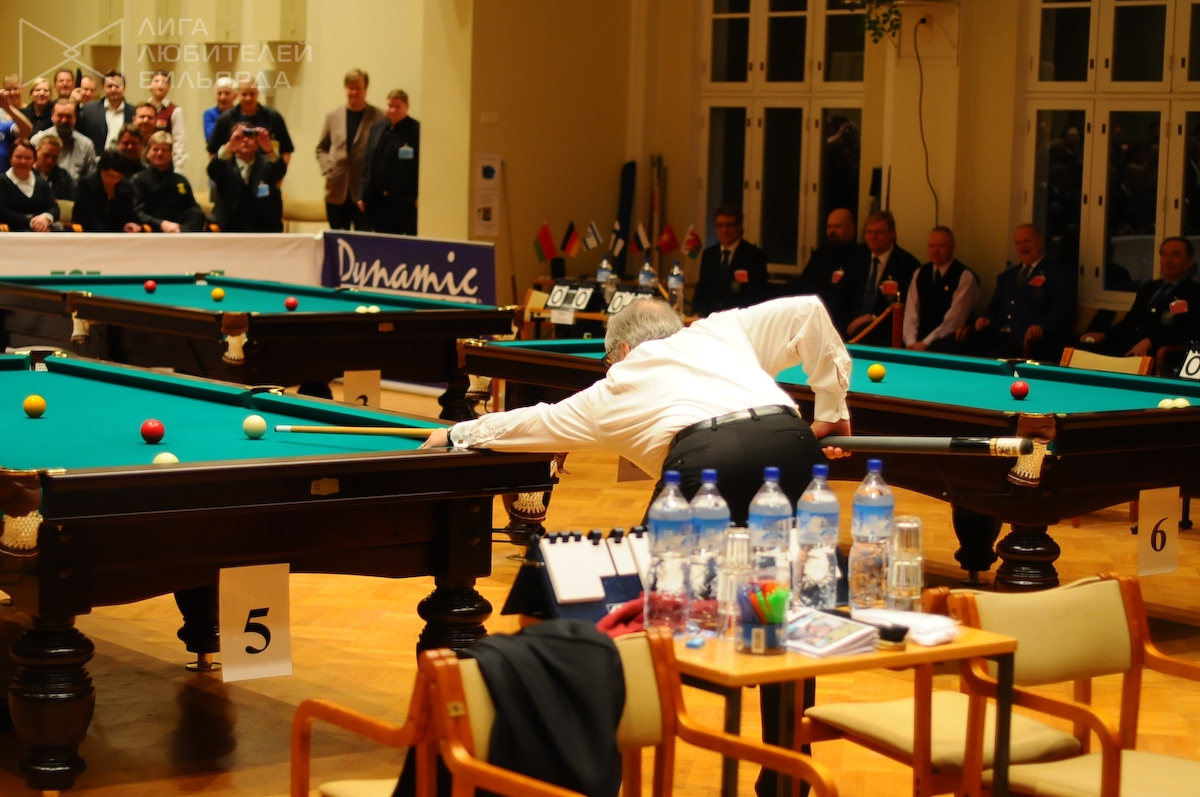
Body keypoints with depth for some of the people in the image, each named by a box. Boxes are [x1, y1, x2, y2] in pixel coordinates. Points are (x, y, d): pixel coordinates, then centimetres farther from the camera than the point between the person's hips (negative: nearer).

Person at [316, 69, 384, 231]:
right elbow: (321, 148, 19)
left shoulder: (379, 118, -4)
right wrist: (327, 168, 2)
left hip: (364, 193, -4)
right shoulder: (332, 117, 10)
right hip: (337, 192, 4)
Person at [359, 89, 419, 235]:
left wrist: (418, 197, -12)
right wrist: (363, 195, 9)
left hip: (404, 202, -5)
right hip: (378, 201, 5)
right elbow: (368, 163, 13)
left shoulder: (416, 131, -5)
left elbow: (421, 166, -8)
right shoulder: (377, 128, 12)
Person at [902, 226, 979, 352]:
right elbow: (911, 313, 5)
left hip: (951, 341, -5)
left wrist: (926, 343, -19)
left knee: (933, 350, -35)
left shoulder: (965, 277, -7)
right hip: (921, 339, 5)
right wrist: (911, 343, -12)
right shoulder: (919, 274, 11)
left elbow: (954, 320, -13)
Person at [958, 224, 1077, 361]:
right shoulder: (1006, 276, 28)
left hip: (1031, 338, -6)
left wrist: (1042, 326, -23)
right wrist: (985, 319, 6)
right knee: (963, 348, -24)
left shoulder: (1060, 273, 6)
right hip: (998, 334, 6)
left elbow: (1065, 309, -5)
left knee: (998, 358, -36)